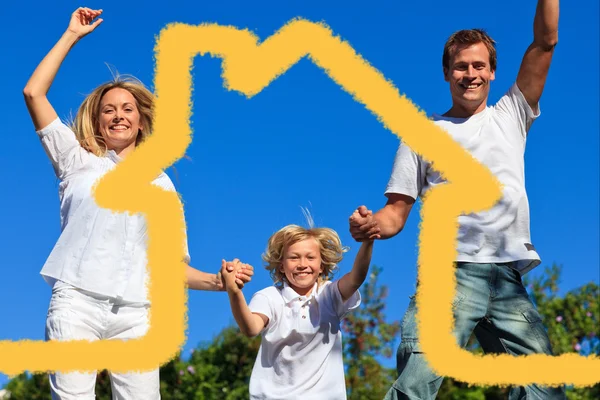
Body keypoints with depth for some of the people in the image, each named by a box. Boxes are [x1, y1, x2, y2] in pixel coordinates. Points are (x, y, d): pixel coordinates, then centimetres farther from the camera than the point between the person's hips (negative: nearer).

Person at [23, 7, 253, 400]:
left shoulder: (160, 184, 22)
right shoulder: (79, 162, 19)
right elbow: (33, 93, 11)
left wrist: (217, 281, -1)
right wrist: (71, 36, 16)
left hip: (135, 314, 1)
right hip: (77, 302, -1)